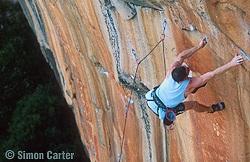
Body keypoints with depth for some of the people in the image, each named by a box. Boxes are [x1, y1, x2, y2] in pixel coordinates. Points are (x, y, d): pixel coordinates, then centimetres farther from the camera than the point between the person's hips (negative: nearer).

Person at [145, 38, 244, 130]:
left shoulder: (172, 71, -27)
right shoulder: (189, 84, -34)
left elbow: (181, 56, -10)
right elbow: (213, 74, -35)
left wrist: (199, 46, -9)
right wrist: (231, 64, -34)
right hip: (163, 111, -4)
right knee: (193, 104, 16)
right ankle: (211, 109, 45)